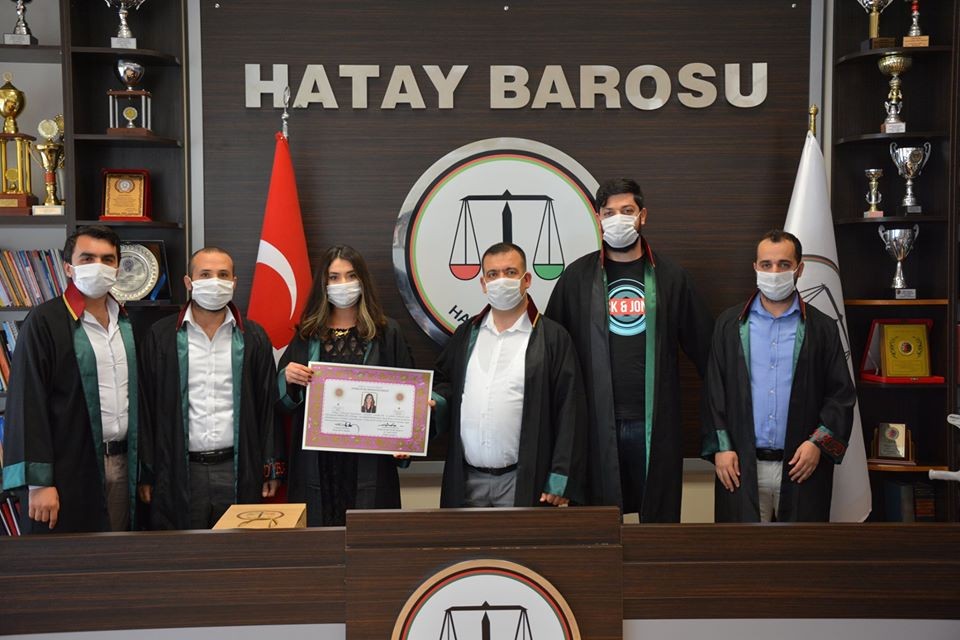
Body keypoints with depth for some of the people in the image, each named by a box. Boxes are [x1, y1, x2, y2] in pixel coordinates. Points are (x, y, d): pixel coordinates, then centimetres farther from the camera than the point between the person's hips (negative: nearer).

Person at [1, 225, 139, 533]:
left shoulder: (128, 322, 11)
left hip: (123, 462, 5)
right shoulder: (45, 322, -7)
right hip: (70, 470, -5)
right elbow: (27, 405, -10)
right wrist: (38, 483, -14)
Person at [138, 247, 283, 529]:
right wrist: (146, 473, 2)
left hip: (238, 469, 1)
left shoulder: (254, 337, 6)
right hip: (179, 472, 0)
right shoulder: (160, 337, 4)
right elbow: (147, 408, 4)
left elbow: (268, 405, 7)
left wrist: (272, 468, 3)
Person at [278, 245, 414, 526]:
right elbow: (284, 402, 13)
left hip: (370, 459, -1)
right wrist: (287, 378, -9)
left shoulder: (387, 332, 4)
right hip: (316, 462, 1)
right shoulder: (308, 334, 10)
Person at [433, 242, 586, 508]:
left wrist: (561, 479, -9)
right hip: (466, 479, 4)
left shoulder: (553, 337, -3)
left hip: (524, 482, -4)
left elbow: (569, 412, -5)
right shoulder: (466, 333, 11)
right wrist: (436, 401, -3)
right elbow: (444, 382, 21)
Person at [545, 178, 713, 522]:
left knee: (660, 515, 9)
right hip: (597, 423, 0)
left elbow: (704, 345, 6)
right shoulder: (577, 276, 4)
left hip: (655, 423, 1)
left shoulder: (670, 277, 6)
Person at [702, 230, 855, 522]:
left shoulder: (823, 328, 6)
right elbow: (713, 391, 5)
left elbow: (842, 394, 5)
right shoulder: (729, 323, 7)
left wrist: (818, 442, -7)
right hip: (740, 465, 0)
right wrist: (720, 447, -2)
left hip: (802, 466, 0)